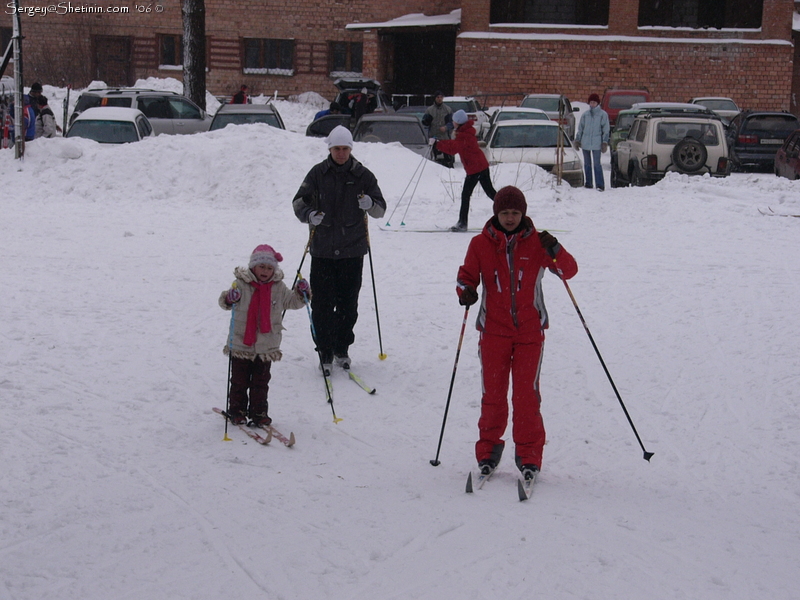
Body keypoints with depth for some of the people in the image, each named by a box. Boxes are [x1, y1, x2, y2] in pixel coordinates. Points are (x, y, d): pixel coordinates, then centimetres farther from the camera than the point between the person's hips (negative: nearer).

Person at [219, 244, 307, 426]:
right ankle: (237, 411, 22)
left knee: (261, 382, 10)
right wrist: (229, 299, -31)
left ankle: (259, 412, 20)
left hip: (266, 347, 2)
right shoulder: (242, 284, -7)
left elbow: (292, 302, 10)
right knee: (239, 380, 9)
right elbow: (224, 302, -8)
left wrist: (301, 293, -9)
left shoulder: (278, 287, 2)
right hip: (241, 344, -2)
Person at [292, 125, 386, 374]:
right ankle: (325, 352, 8)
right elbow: (299, 202, 7)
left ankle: (342, 349, 23)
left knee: (348, 304, 7)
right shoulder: (318, 173, 3)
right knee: (322, 304, -2)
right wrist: (309, 215, -15)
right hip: (322, 249, 0)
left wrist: (370, 204, -17)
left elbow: (381, 209, 7)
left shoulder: (362, 175, 4)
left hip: (352, 250, 1)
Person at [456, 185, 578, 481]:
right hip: (494, 331, 1)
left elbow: (569, 270, -2)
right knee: (493, 392, 4)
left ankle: (529, 455, 8)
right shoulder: (480, 244, 1)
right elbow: (467, 275, 7)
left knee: (526, 393, -2)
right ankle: (488, 449, 20)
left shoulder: (537, 243, 0)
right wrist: (466, 291, -16)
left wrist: (555, 251, -22)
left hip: (530, 330, -1)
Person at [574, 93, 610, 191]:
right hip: (585, 143, 4)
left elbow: (606, 130, 1)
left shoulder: (603, 114, 0)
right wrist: (577, 140, 11)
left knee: (597, 164, -10)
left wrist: (605, 142, -5)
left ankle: (600, 185, -11)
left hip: (596, 143, -4)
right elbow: (580, 128, 16)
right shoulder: (585, 114, 10)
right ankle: (588, 184, 18)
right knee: (587, 164, 10)